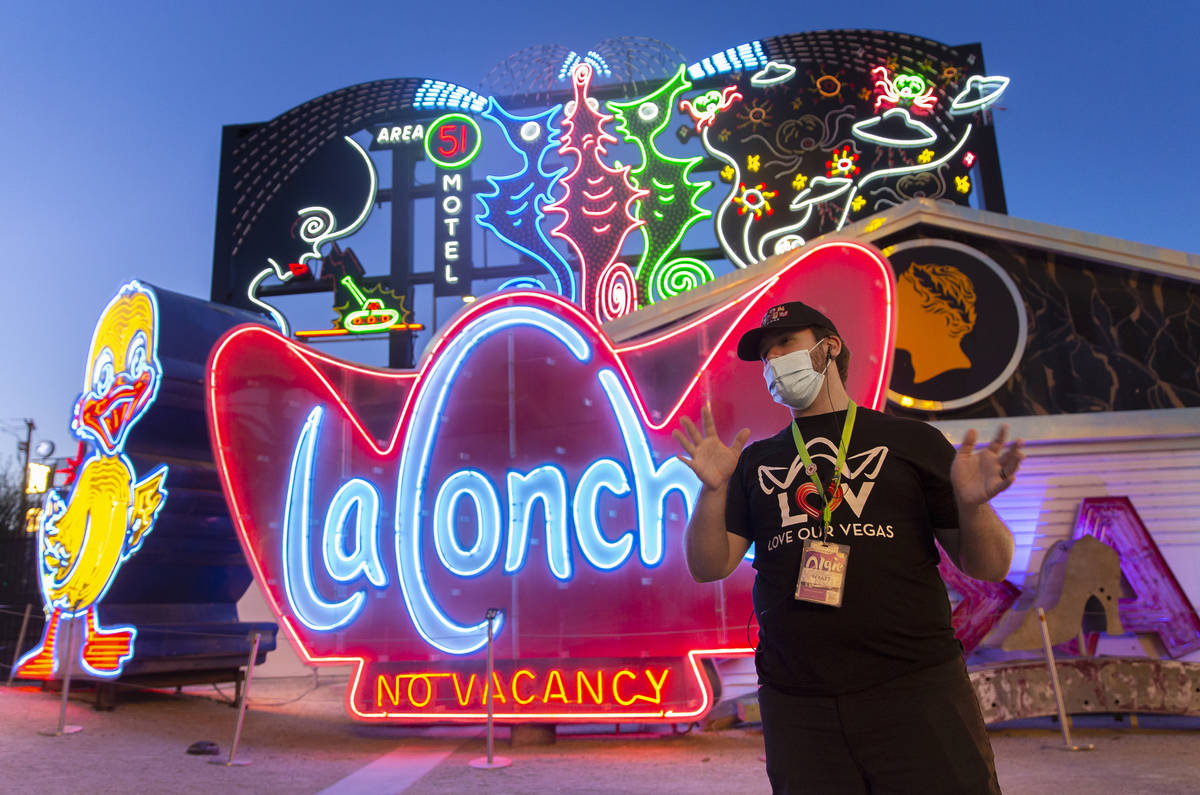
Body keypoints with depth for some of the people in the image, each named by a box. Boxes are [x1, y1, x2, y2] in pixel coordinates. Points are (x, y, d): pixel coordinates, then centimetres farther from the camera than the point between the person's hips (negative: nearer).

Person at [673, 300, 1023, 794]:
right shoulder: (757, 461, 10)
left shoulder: (911, 442, 4)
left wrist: (972, 506, -17)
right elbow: (708, 567, 4)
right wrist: (714, 490, -12)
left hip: (916, 690, -1)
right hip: (796, 704, 2)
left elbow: (989, 568, 4)